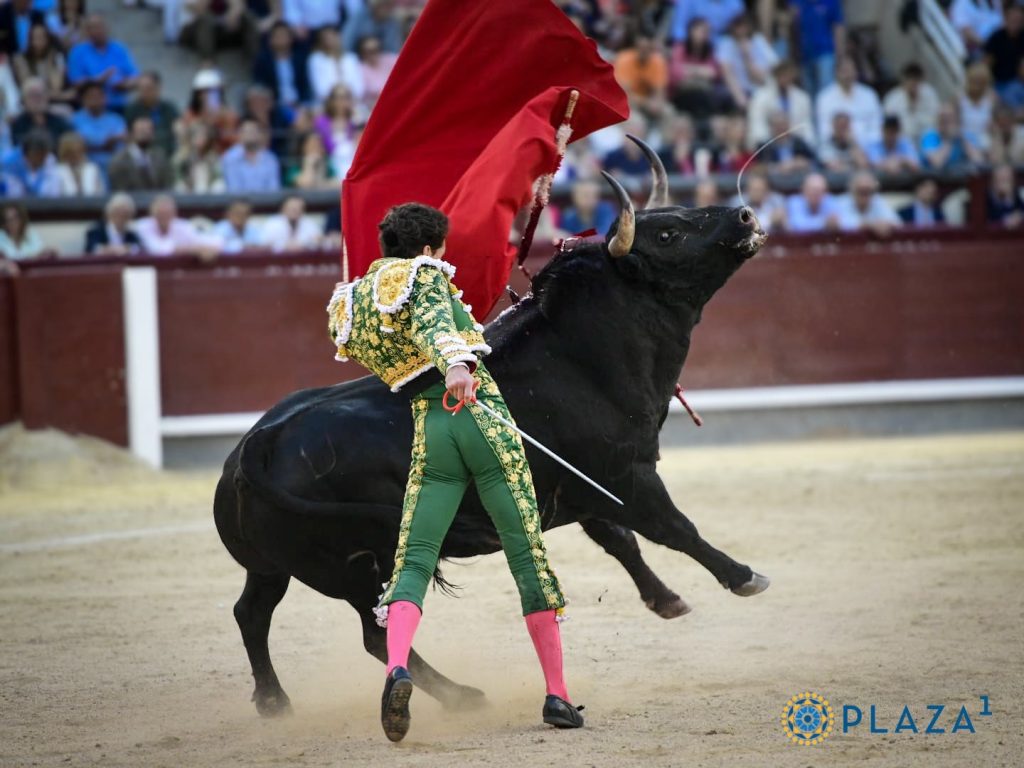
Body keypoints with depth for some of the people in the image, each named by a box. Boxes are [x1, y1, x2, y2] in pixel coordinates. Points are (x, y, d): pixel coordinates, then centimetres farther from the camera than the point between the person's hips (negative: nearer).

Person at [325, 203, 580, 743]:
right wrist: (456, 363, -43)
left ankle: (396, 666, -26)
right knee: (528, 552, 4)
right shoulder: (424, 275, -1)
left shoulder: (350, 305, 16)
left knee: (413, 560, 3)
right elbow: (433, 322, -23)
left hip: (429, 430, 4)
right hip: (483, 415, -4)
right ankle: (557, 695, 6)